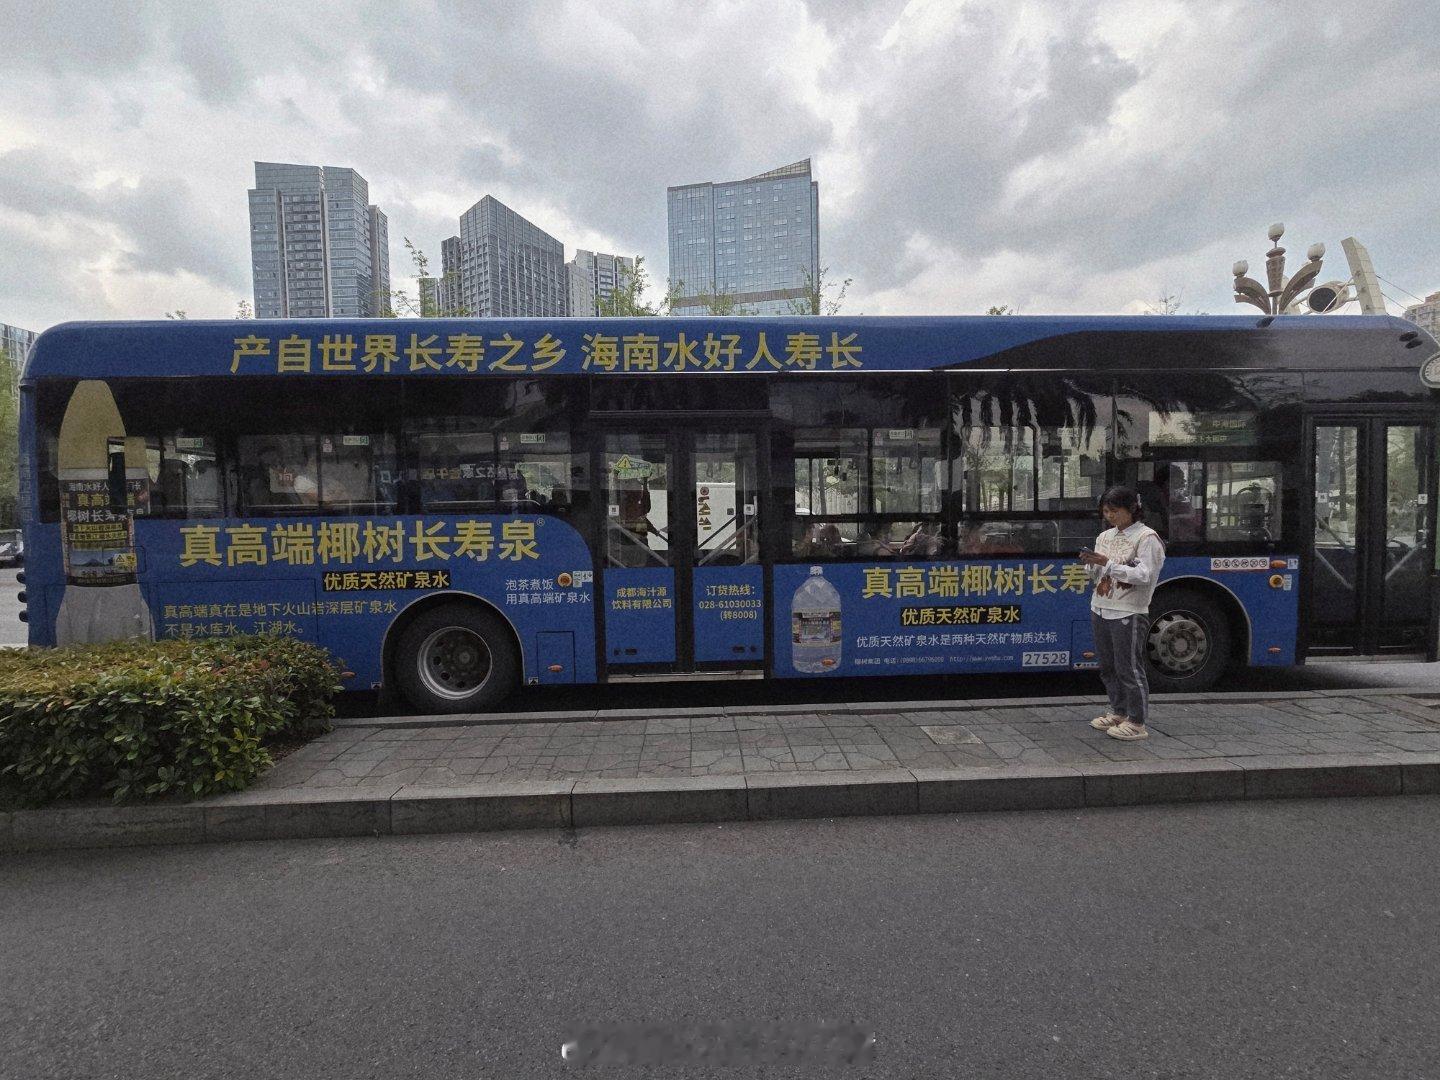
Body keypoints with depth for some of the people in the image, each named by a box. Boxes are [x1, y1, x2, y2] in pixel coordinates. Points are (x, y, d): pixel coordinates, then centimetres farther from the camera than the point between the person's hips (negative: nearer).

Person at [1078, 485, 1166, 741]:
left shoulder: (1147, 538, -8)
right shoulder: (1105, 536, 12)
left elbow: (1144, 576, -17)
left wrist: (1107, 563, -22)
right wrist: (1092, 565, -6)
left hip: (1128, 614, -7)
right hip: (1100, 609, 7)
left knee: (1129, 668, -2)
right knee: (1108, 666, 14)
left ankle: (1137, 723, 7)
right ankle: (1119, 712, 28)